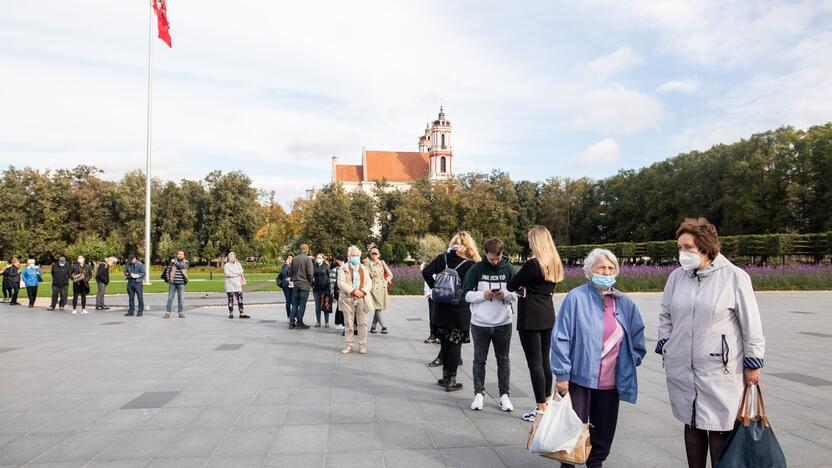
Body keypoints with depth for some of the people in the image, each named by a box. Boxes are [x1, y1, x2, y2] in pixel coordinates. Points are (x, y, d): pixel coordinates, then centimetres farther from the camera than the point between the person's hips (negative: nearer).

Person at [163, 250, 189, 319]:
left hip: (181, 283, 0)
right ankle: (167, 313, 7)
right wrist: (168, 278, -2)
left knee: (181, 298, 2)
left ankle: (181, 313, 10)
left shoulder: (186, 262, 5)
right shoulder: (172, 261, 7)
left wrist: (175, 261, -4)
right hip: (172, 283, 1)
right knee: (170, 298, 2)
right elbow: (167, 270, 8)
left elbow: (181, 266, -17)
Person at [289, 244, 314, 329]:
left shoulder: (294, 259, 7)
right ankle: (299, 323, 3)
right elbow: (310, 273, -15)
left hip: (296, 284, 6)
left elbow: (291, 271, 14)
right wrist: (310, 281, 1)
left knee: (294, 304, 12)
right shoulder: (307, 259, -12)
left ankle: (292, 322, 13)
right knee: (302, 304, 1)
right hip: (304, 284, -6)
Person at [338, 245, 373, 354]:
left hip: (362, 299, 2)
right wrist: (353, 291, -17)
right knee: (349, 323, 3)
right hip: (348, 299, -2)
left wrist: (363, 291, -11)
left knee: (362, 323, 4)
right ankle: (348, 345, 12)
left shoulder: (364, 269, 16)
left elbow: (369, 282, 8)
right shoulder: (343, 269, 5)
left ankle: (362, 345, 12)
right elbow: (341, 283, -7)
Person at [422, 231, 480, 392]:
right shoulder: (470, 265, -11)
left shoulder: (442, 258, 0)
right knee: (455, 344, 5)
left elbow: (426, 272, -2)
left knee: (444, 343, 15)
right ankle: (450, 380, 10)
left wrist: (435, 288, 4)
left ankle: (445, 376, 23)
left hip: (441, 307, 4)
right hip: (460, 309, -4)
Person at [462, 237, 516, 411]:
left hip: (503, 323, 1)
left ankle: (504, 395, 21)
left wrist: (505, 295, -17)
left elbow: (517, 294, 4)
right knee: (479, 359, 9)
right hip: (480, 323, -1)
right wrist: (483, 295, -19)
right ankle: (479, 393, 22)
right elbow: (466, 294, -3)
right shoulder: (476, 269, -4)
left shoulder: (508, 269, 0)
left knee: (503, 359, 10)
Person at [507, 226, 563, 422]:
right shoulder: (554, 264, 7)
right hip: (548, 316, 8)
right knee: (545, 360, 17)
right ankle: (548, 400, 29)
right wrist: (526, 287, 8)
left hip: (530, 318, -8)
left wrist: (520, 286, 11)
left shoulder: (532, 264, -16)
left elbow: (511, 286, -10)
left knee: (534, 362, -1)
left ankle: (541, 408, 5)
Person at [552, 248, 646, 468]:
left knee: (604, 430, 15)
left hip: (611, 383, 5)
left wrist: (632, 360, 10)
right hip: (580, 378, -5)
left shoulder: (624, 303, 5)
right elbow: (561, 338, -12)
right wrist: (561, 375, -12)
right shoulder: (576, 298, -11)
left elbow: (637, 335, 19)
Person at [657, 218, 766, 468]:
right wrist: (665, 347, 9)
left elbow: (751, 324, -4)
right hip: (681, 369, 4)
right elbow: (665, 316, 14)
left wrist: (753, 363, -2)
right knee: (692, 424, 15)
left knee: (719, 429, 4)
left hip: (719, 370, -4)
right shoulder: (676, 276, 3)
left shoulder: (734, 276, -9)